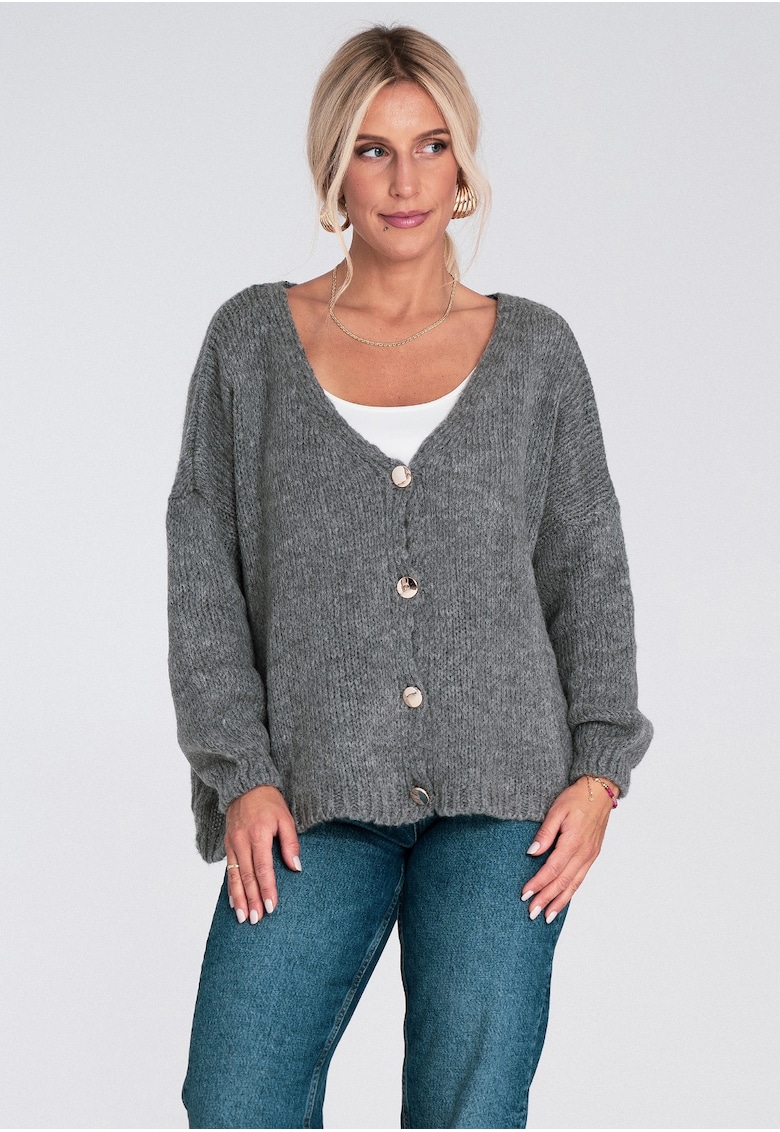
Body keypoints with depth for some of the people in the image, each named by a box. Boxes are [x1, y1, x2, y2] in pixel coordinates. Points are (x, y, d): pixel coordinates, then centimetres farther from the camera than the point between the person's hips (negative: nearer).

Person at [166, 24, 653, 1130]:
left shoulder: (535, 350, 8)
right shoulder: (253, 339, 6)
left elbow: (589, 573, 10)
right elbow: (204, 576, 5)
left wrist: (599, 770, -1)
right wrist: (239, 773, -4)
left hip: (501, 792, 0)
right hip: (314, 800, 0)